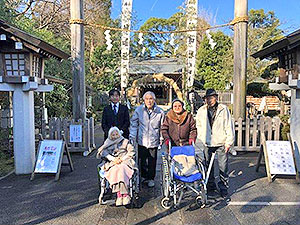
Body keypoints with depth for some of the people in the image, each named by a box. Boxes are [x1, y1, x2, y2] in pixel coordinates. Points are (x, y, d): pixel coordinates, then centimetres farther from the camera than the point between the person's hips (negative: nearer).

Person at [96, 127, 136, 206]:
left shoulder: (125, 141, 21)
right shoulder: (107, 143, 26)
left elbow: (131, 151, 8)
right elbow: (104, 153, 7)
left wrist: (122, 158, -7)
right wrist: (113, 158, -10)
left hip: (124, 161, -1)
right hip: (112, 163, 1)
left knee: (121, 168, -35)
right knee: (114, 170, -33)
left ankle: (119, 195, -42)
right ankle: (123, 194, -42)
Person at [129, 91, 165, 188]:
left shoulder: (160, 112, -1)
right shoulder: (138, 110, 0)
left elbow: (162, 126, 8)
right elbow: (133, 124, 6)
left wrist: (162, 138, 5)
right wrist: (132, 136, 2)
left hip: (154, 141, 0)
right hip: (142, 140, 0)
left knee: (152, 161, 9)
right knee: (142, 160, 7)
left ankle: (151, 178, 26)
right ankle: (143, 176, 27)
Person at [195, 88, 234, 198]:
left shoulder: (224, 109, -2)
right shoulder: (201, 111, 5)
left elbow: (229, 126, -2)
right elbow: (198, 125, 16)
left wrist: (229, 142, -5)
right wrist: (201, 138, 9)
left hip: (221, 143, -2)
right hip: (207, 143, 3)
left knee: (223, 167, 5)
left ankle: (224, 188, 22)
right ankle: (210, 186, 29)